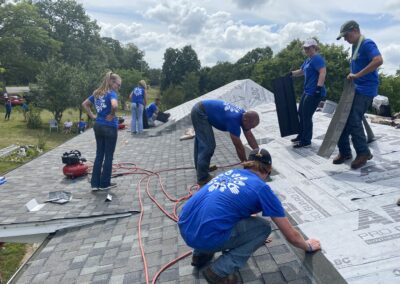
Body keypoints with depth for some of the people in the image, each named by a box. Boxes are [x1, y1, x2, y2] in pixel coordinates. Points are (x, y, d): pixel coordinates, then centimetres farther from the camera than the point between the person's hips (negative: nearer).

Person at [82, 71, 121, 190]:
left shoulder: (97, 93, 9)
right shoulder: (111, 93, -15)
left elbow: (84, 104, 17)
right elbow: (114, 105, -35)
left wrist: (92, 116, 12)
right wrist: (112, 115, -17)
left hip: (98, 126, 7)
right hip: (109, 127, -7)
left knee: (99, 155, 14)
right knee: (108, 156, 6)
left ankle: (95, 183, 17)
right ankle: (105, 183, 15)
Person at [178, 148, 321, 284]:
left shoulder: (230, 172, 20)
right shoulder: (262, 188, 2)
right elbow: (291, 235, 10)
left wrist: (256, 238, 55)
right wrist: (308, 246, 33)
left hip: (184, 228, 7)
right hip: (205, 236, -7)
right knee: (263, 227, 12)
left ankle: (201, 254, 28)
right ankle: (219, 271, 6)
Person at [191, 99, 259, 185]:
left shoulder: (244, 115, -3)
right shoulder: (234, 119, -29)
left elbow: (250, 137, 5)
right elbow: (238, 146, -23)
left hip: (199, 110, 10)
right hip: (200, 113, -10)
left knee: (202, 142, 23)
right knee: (208, 145, -13)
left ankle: (200, 167, 41)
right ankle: (203, 178, -4)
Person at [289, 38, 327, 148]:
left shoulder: (317, 58, -13)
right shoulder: (308, 60, 18)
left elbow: (323, 72, -25)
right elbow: (301, 71, 33)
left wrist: (319, 88, -31)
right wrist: (290, 74, 21)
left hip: (314, 93, -10)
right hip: (307, 91, 10)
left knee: (307, 116, -6)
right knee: (301, 114, 16)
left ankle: (306, 141, 5)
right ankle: (301, 136, 29)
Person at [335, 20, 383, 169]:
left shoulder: (367, 44, -12)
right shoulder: (355, 46, 17)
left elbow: (378, 60, -29)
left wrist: (357, 75, -26)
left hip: (365, 90, -9)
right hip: (354, 88, 9)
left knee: (354, 121, -13)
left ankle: (363, 153, 3)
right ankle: (344, 151, 14)